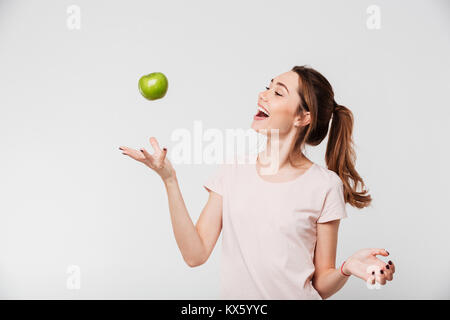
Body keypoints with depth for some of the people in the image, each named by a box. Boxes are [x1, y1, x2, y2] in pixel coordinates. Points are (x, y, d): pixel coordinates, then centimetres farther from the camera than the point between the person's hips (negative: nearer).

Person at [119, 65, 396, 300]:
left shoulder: (324, 185, -9)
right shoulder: (233, 172, 0)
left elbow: (321, 285, -4)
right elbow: (195, 254, -8)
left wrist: (347, 268, -24)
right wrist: (170, 180, -12)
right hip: (234, 296, 4)